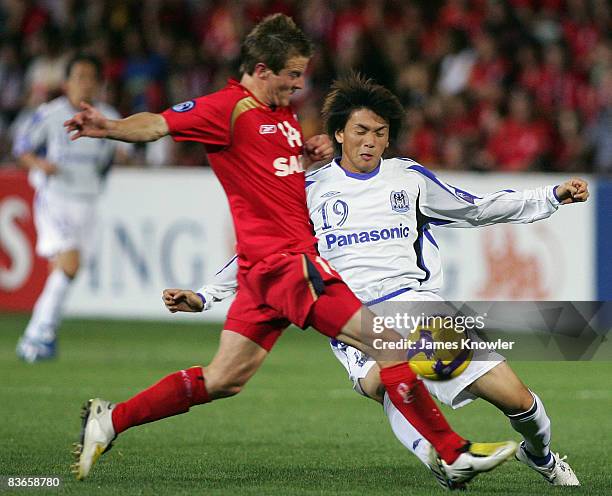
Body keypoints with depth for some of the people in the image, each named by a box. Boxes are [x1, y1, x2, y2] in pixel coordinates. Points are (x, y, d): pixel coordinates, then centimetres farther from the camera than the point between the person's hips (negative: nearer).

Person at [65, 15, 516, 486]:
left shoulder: (284, 114, 19)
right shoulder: (230, 107, -9)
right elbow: (160, 124, -21)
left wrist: (314, 152, 10)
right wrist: (111, 128, -40)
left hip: (266, 268, 10)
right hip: (286, 260, -10)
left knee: (223, 380, 11)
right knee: (389, 343, -10)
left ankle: (110, 419, 14)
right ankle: (453, 454, -4)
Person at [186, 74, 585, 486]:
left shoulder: (409, 177, 15)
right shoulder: (310, 191, 10)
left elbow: (476, 210, 24)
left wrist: (553, 197, 18)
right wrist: (204, 297, 7)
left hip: (415, 301, 2)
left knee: (516, 399, -7)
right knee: (379, 381, -41)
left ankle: (540, 455, 23)